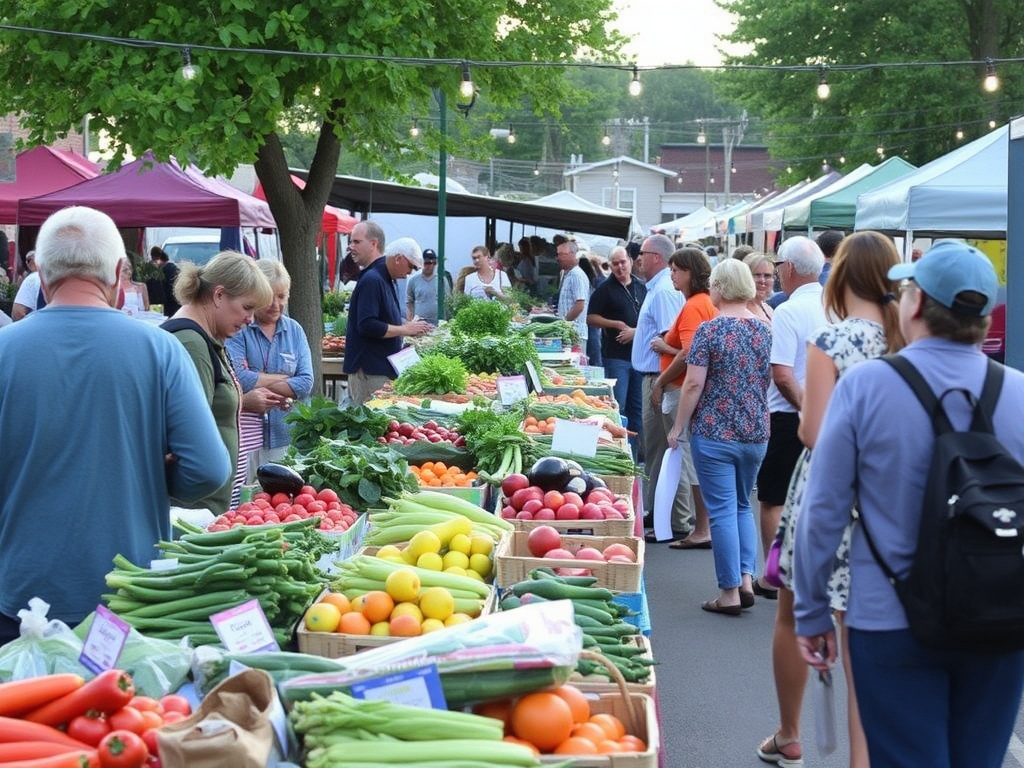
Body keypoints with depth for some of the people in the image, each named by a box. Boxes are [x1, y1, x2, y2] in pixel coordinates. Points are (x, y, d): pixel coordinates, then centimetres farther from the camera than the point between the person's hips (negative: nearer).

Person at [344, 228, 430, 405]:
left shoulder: (387, 280, 17)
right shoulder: (372, 280, -15)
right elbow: (367, 326, -25)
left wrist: (410, 328, 11)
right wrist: (404, 329, -17)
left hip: (384, 368, 10)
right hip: (370, 370, -10)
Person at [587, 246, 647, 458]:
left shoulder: (641, 288, 12)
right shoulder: (605, 289, 0)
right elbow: (591, 318, -2)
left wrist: (636, 331, -6)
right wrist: (616, 324, -15)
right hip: (616, 355, -4)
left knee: (637, 408, 8)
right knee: (617, 407, -6)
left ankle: (633, 454, 16)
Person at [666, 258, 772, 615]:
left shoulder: (710, 329, -12)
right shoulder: (764, 330, 5)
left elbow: (694, 384, -14)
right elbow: (772, 381, 12)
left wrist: (678, 426, -4)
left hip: (714, 432, -5)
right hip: (756, 433, 5)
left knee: (723, 509, 0)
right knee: (743, 505, 19)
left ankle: (730, 592, 2)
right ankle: (746, 579, 9)